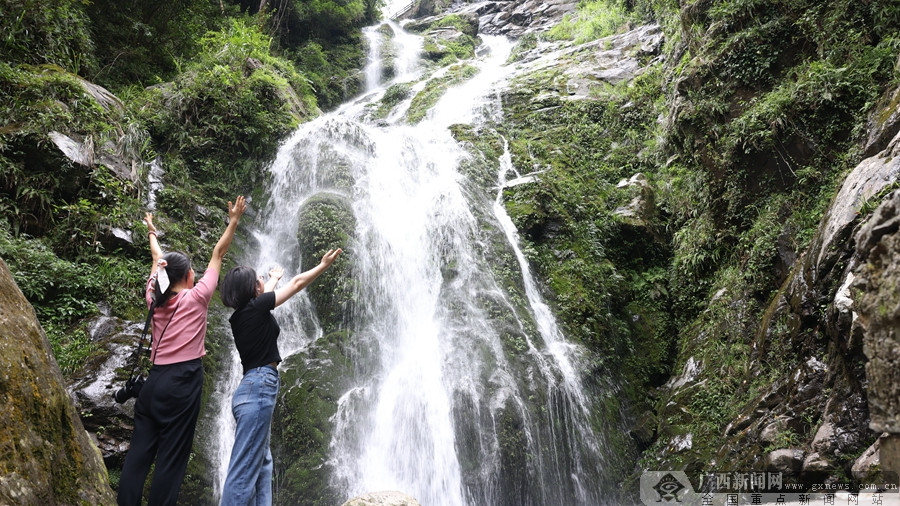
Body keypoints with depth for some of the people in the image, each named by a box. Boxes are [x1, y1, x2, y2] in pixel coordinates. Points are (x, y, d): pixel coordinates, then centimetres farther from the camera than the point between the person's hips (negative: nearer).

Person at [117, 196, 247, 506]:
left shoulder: (154, 298, 8)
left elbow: (158, 259, 25)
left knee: (139, 451, 7)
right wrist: (234, 221, 6)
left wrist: (152, 233, 42)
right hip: (183, 381, -6)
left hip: (155, 379, 6)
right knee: (171, 457, -2)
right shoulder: (196, 298, -4)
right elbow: (218, 254, 0)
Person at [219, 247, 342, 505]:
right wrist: (323, 265, 14)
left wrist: (274, 278, 52)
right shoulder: (255, 307, -8)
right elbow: (296, 283, 2)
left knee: (262, 463, 14)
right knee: (243, 472, -9)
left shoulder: (240, 314, 13)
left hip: (253, 388, 10)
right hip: (259, 387, -10)